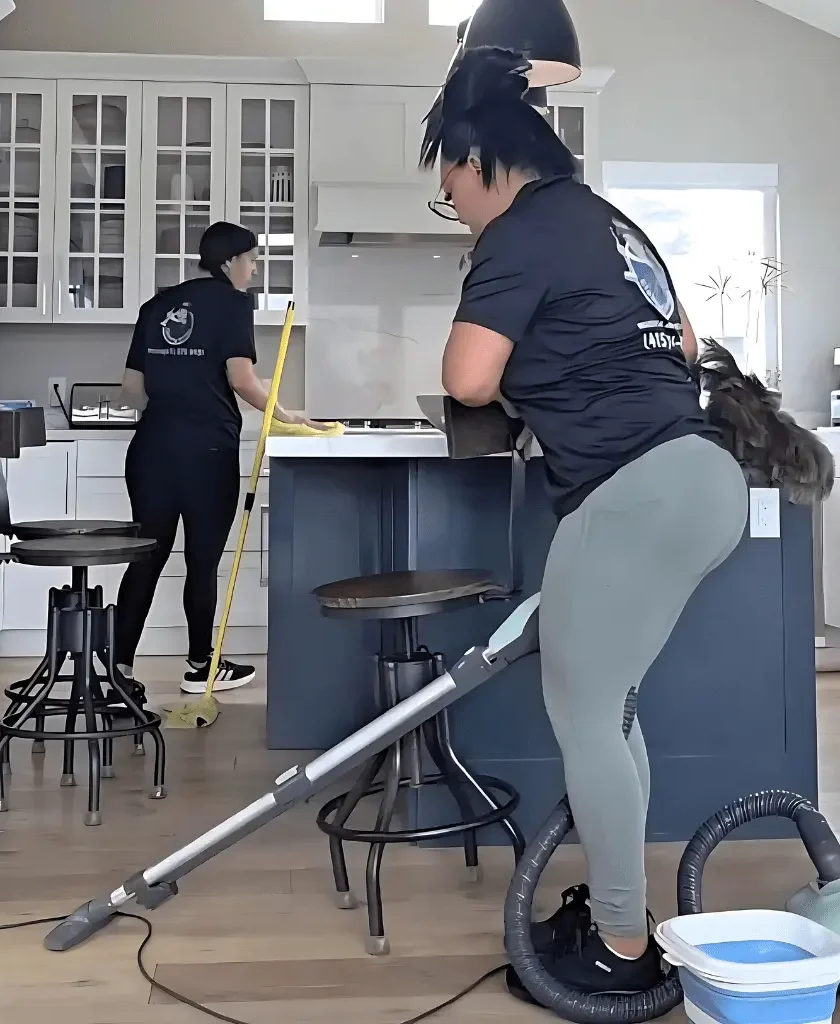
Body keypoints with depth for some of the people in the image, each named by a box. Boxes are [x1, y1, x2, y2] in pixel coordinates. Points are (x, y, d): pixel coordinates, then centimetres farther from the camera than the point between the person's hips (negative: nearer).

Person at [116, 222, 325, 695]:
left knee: (147, 555, 9)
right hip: (207, 448, -5)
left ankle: (119, 663, 9)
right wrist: (284, 415, 0)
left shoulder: (158, 304, 16)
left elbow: (132, 385, 16)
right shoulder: (233, 301, -1)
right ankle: (201, 666, 16)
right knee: (203, 560, 5)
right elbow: (240, 376, -13)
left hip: (152, 444, 6)